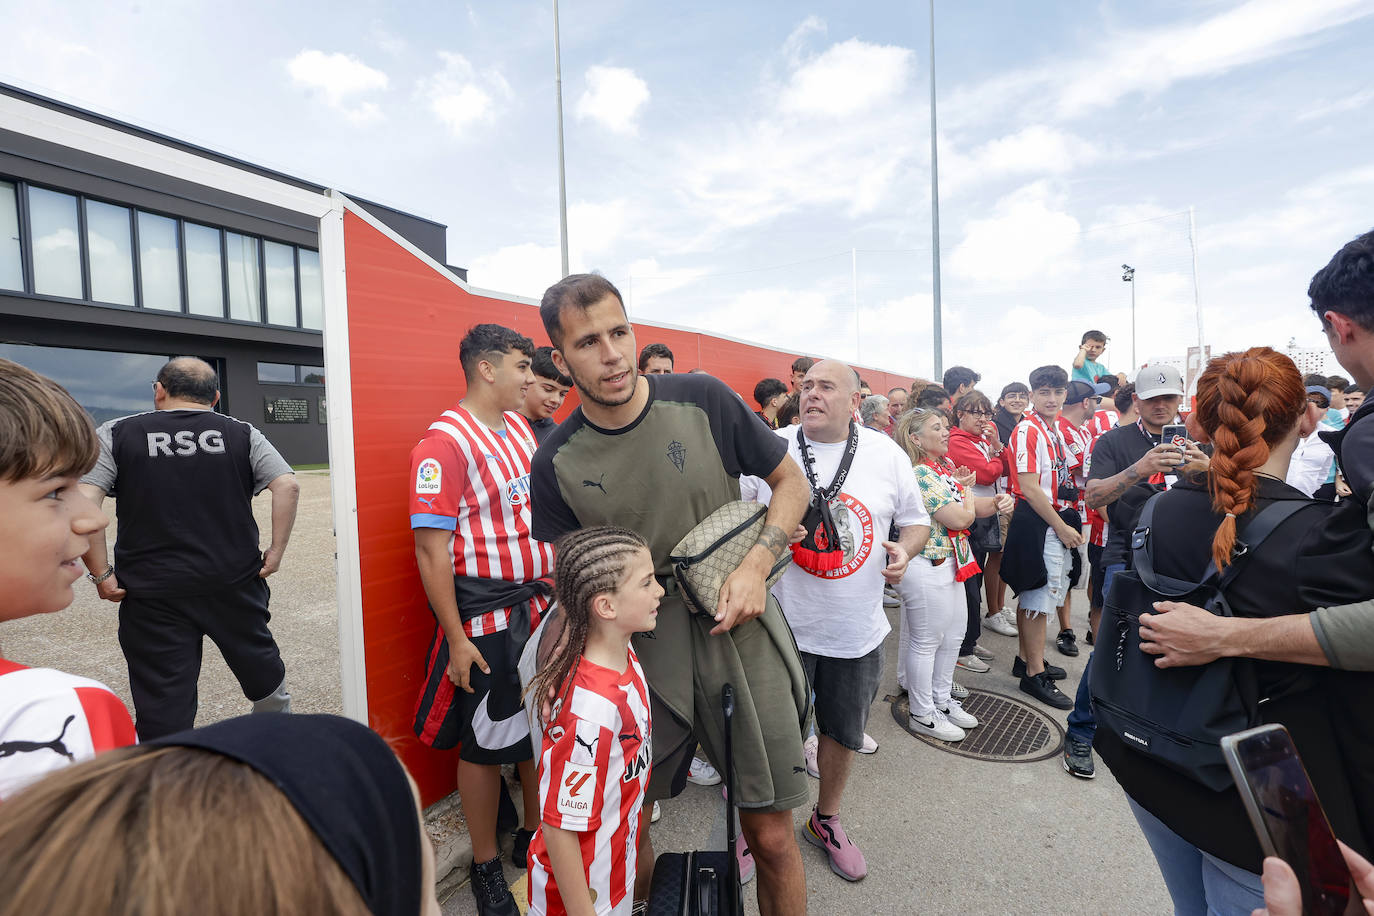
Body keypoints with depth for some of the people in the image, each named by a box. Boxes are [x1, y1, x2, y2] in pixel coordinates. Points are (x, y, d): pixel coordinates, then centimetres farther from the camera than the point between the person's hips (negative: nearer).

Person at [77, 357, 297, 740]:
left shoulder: (115, 434, 0)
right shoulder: (242, 433, 2)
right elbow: (287, 486, -10)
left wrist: (101, 573, -4)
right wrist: (276, 550, -4)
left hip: (153, 593, -2)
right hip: (235, 583, 2)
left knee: (163, 708, 8)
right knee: (259, 662, 24)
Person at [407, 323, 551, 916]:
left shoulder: (522, 428, 8)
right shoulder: (445, 442, -15)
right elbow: (431, 547, -17)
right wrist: (456, 639, -17)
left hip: (541, 607, 7)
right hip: (485, 621, -7)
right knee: (484, 742, 10)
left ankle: (533, 836, 41)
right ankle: (485, 867, 33)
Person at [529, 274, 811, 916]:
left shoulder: (703, 401, -8)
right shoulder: (555, 463, -4)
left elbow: (791, 482, 2)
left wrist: (756, 565, -12)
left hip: (736, 626, -1)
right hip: (637, 647, 2)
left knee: (770, 834, 7)